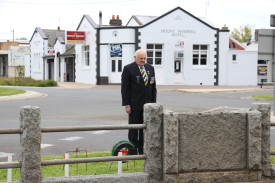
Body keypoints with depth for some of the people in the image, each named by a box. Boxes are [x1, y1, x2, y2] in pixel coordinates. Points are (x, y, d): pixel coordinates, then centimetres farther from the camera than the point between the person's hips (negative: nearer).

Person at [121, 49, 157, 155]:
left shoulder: (150, 68, 11)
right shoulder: (128, 69, -5)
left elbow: (153, 87, 14)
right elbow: (124, 88, -7)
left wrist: (153, 102, 8)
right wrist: (126, 105, -12)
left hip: (147, 104, 5)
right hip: (134, 105, -4)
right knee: (133, 128, 0)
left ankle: (142, 150, 13)